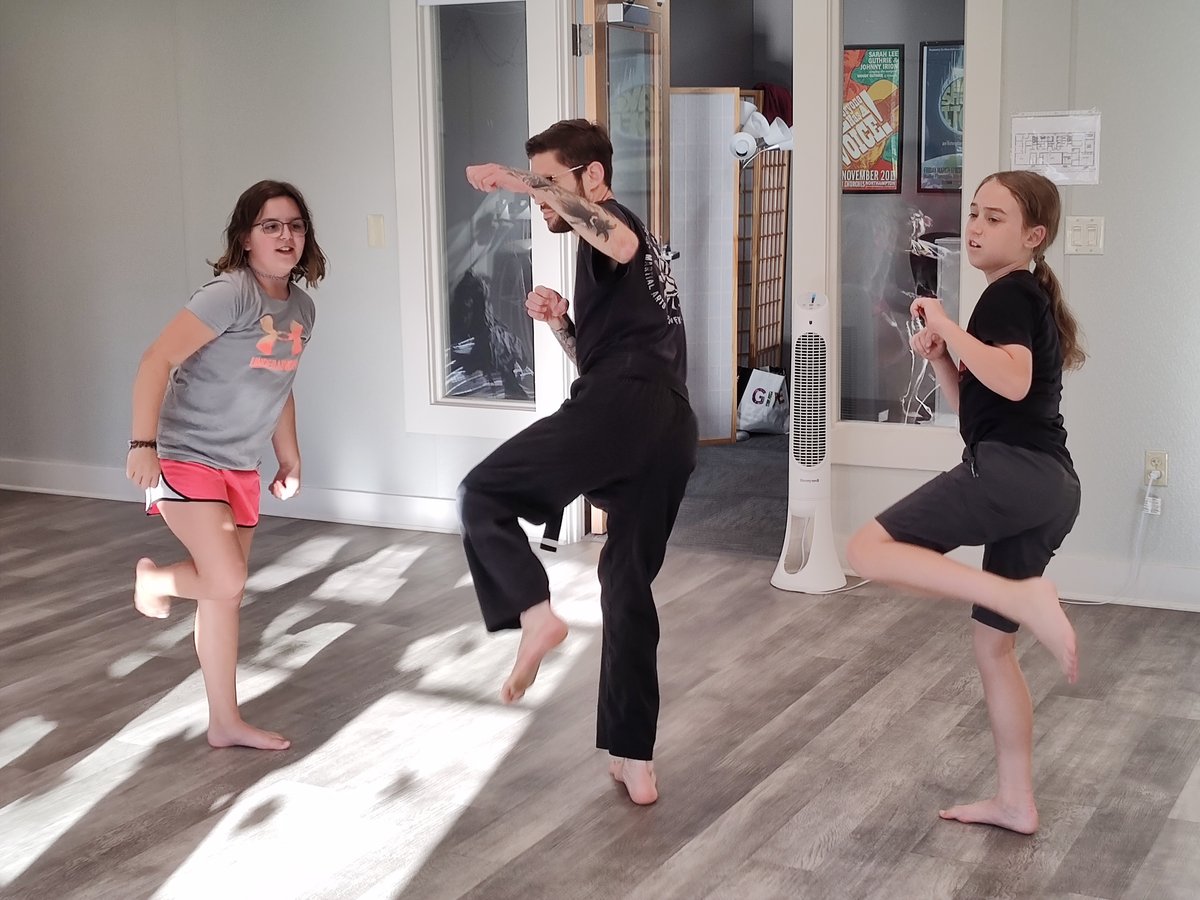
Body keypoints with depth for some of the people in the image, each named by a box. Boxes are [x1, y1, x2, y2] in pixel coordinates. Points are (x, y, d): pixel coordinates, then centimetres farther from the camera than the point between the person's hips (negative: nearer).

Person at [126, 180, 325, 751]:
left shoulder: (301, 308, 5)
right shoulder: (231, 293, -19)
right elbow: (157, 361, -22)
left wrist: (290, 459, 18)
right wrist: (143, 444, -27)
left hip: (240, 467, 7)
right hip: (185, 457, -7)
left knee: (224, 593, 11)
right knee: (226, 582, -16)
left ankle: (225, 722, 21)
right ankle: (151, 578, 18)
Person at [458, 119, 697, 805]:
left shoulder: (619, 224, 6)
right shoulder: (634, 254, 35)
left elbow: (619, 240, -23)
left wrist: (522, 181, -19)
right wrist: (561, 321, 17)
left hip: (627, 409, -10)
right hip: (672, 432, 10)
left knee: (484, 496, -1)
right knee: (629, 587, 15)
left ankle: (537, 614, -21)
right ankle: (636, 763, 18)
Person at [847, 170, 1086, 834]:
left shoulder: (1009, 293, -3)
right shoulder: (1029, 300, 27)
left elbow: (1012, 382, -22)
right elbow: (971, 402, 30)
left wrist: (945, 324, -12)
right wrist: (939, 357, 14)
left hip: (1012, 469, -10)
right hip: (1046, 487, 10)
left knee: (869, 549, -18)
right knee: (993, 644, 15)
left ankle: (1024, 599, -28)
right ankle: (1015, 802, 19)